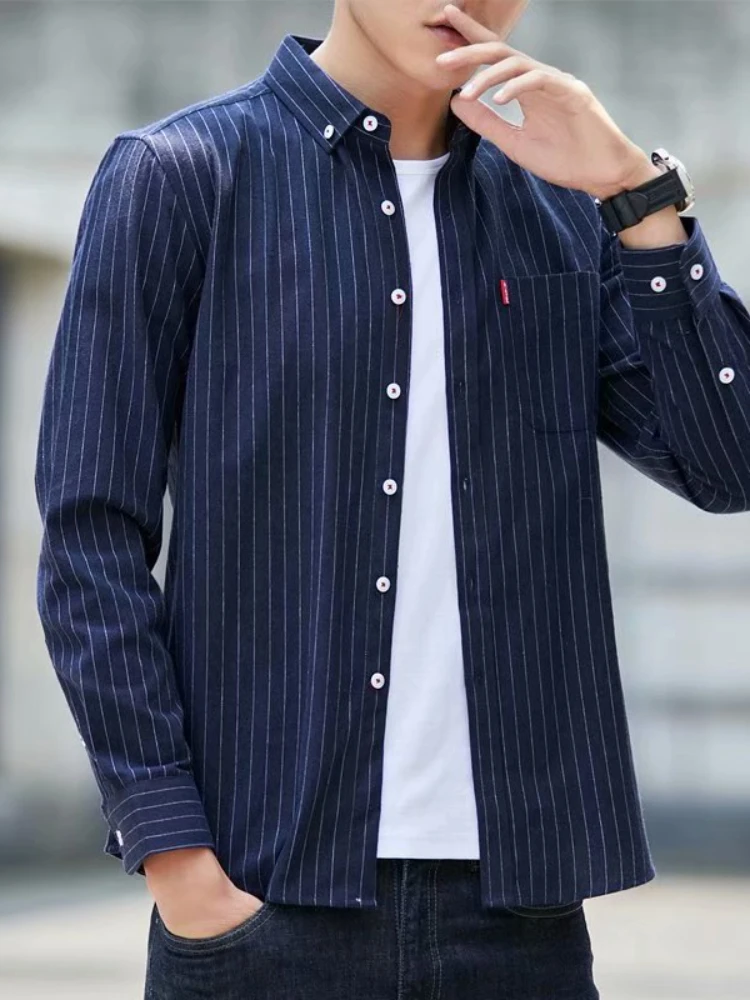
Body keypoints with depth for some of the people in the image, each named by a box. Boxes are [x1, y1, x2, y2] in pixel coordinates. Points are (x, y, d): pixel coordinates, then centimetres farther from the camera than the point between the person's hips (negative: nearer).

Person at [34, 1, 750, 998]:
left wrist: (637, 187, -6)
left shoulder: (562, 213, 13)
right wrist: (173, 855, -10)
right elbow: (92, 538, -3)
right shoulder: (179, 177, 1)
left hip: (517, 896, 3)